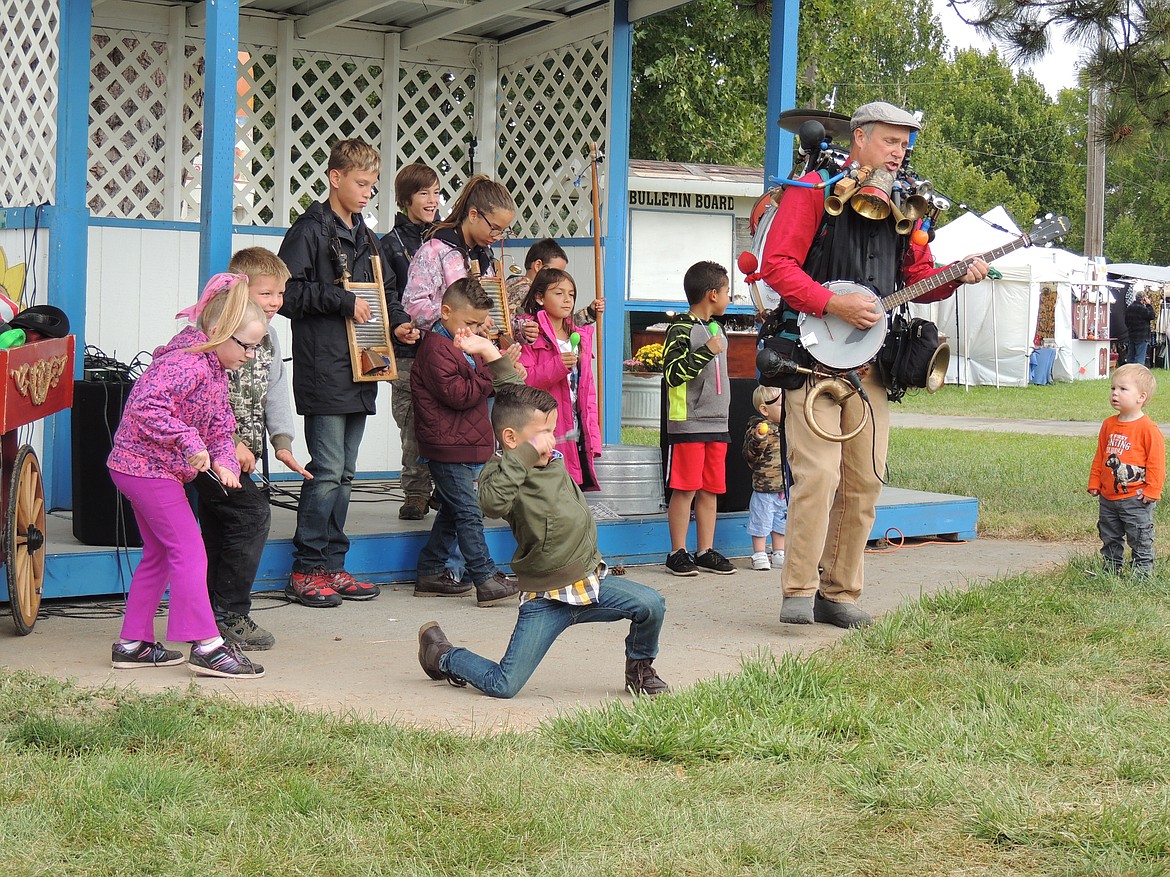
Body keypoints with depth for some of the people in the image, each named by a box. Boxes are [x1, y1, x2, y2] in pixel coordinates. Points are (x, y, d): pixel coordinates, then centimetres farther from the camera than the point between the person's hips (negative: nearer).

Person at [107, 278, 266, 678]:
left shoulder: (216, 371, 13)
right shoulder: (186, 361, -21)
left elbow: (221, 427, 13)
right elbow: (145, 405, -32)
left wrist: (224, 463, -7)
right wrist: (189, 442, -31)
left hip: (146, 468, 11)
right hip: (147, 466, -11)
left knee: (159, 554, 17)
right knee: (189, 551, -10)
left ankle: (133, 643, 23)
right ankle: (206, 646, -9)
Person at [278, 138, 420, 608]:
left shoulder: (365, 237, 19)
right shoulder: (310, 230, -5)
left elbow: (384, 289, 27)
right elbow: (288, 291, -14)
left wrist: (398, 323, 8)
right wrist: (343, 302, -15)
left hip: (360, 372, 8)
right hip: (324, 371, -8)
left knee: (343, 473, 10)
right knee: (327, 471, -8)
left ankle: (331, 566, 16)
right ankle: (306, 569, -1)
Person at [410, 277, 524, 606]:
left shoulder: (461, 345, 18)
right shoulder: (436, 348, -14)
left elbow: (478, 389, 19)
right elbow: (457, 395, -21)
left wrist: (499, 366, 1)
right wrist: (491, 371, -22)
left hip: (466, 446, 10)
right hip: (449, 447, -10)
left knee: (452, 512, 15)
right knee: (468, 514, -9)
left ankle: (431, 573, 22)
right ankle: (486, 581, -10)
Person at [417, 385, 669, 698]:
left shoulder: (556, 461, 6)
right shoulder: (502, 472, -14)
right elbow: (492, 502, -39)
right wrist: (527, 454, -34)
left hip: (591, 581, 6)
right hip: (545, 599, -6)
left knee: (651, 604, -16)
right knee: (503, 686, -6)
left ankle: (639, 667, 15)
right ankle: (440, 654, 23)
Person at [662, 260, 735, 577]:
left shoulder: (717, 329, 18)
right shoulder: (680, 329, -8)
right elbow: (672, 374, -16)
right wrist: (706, 352, -22)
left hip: (717, 424, 8)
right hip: (688, 424, -8)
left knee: (711, 490, 8)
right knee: (685, 489, -5)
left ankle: (706, 551, 13)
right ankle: (678, 553, 1)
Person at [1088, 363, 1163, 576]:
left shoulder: (1148, 428, -14)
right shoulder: (1109, 425, 6)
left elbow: (1156, 461, -13)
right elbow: (1100, 456, 15)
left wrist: (1152, 490, -14)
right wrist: (1094, 483, 12)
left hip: (1135, 499, -7)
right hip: (1107, 497, 7)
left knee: (1140, 540, 2)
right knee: (1109, 539, 16)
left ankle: (1142, 572, 11)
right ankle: (1110, 570, 28)